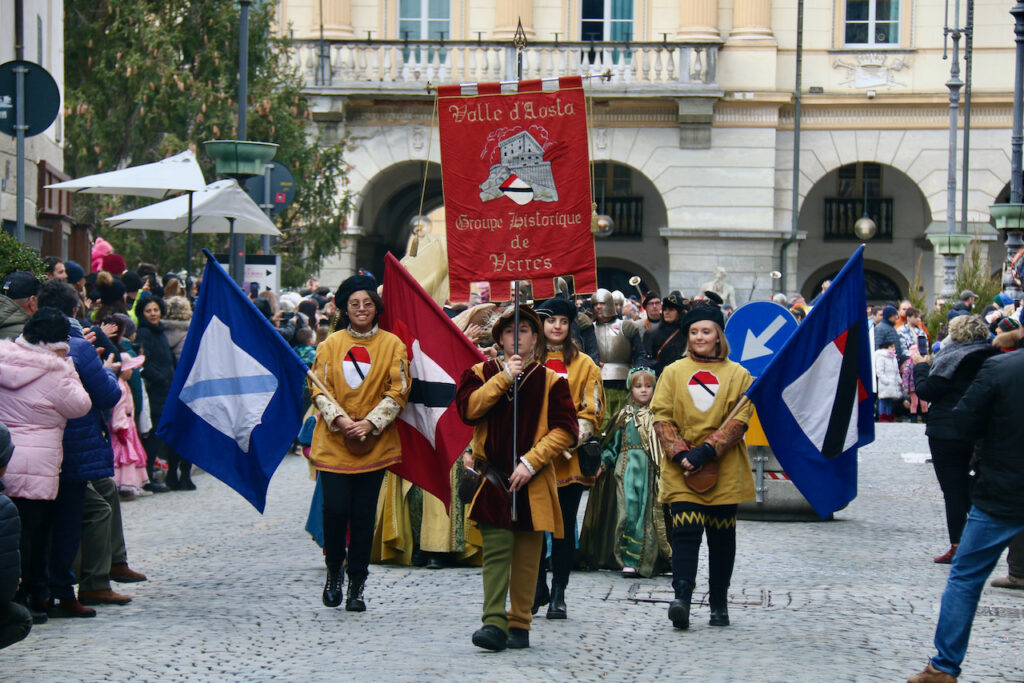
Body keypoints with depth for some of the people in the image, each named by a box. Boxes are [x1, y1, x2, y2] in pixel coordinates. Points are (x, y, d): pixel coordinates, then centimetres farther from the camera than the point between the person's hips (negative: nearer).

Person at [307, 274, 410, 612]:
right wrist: (341, 420, -13)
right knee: (335, 508, -10)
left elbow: (398, 391, 0)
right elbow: (319, 388, 3)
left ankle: (357, 586, 6)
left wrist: (370, 423, -12)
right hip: (334, 442, 0)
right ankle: (333, 574, 13)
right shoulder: (331, 344, 7)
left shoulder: (392, 345, 4)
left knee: (364, 515, -2)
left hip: (374, 443, 0)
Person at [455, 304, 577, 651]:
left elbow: (564, 430, -2)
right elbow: (468, 409, -9)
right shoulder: (482, 373, 9)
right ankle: (494, 623, -14)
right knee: (496, 551, -9)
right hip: (493, 479, 0)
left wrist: (531, 462, -12)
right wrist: (504, 377, -12)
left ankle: (520, 626, 11)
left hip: (533, 480, 0)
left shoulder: (551, 381, 5)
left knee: (527, 556, 4)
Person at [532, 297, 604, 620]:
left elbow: (592, 412, 4)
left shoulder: (584, 364, 8)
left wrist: (570, 438, -13)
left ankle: (558, 594, 6)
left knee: (564, 527, 0)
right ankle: (538, 589, 13)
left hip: (569, 459, -1)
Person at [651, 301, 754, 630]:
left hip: (725, 472, 1)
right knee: (686, 531, -15)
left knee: (721, 537, 6)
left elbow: (739, 420, -3)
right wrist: (680, 454, -13)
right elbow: (661, 418, 2)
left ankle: (719, 604, 16)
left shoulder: (738, 375, 6)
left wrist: (707, 450, -15)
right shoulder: (673, 372, 8)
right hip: (682, 472, -1)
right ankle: (681, 597, -24)